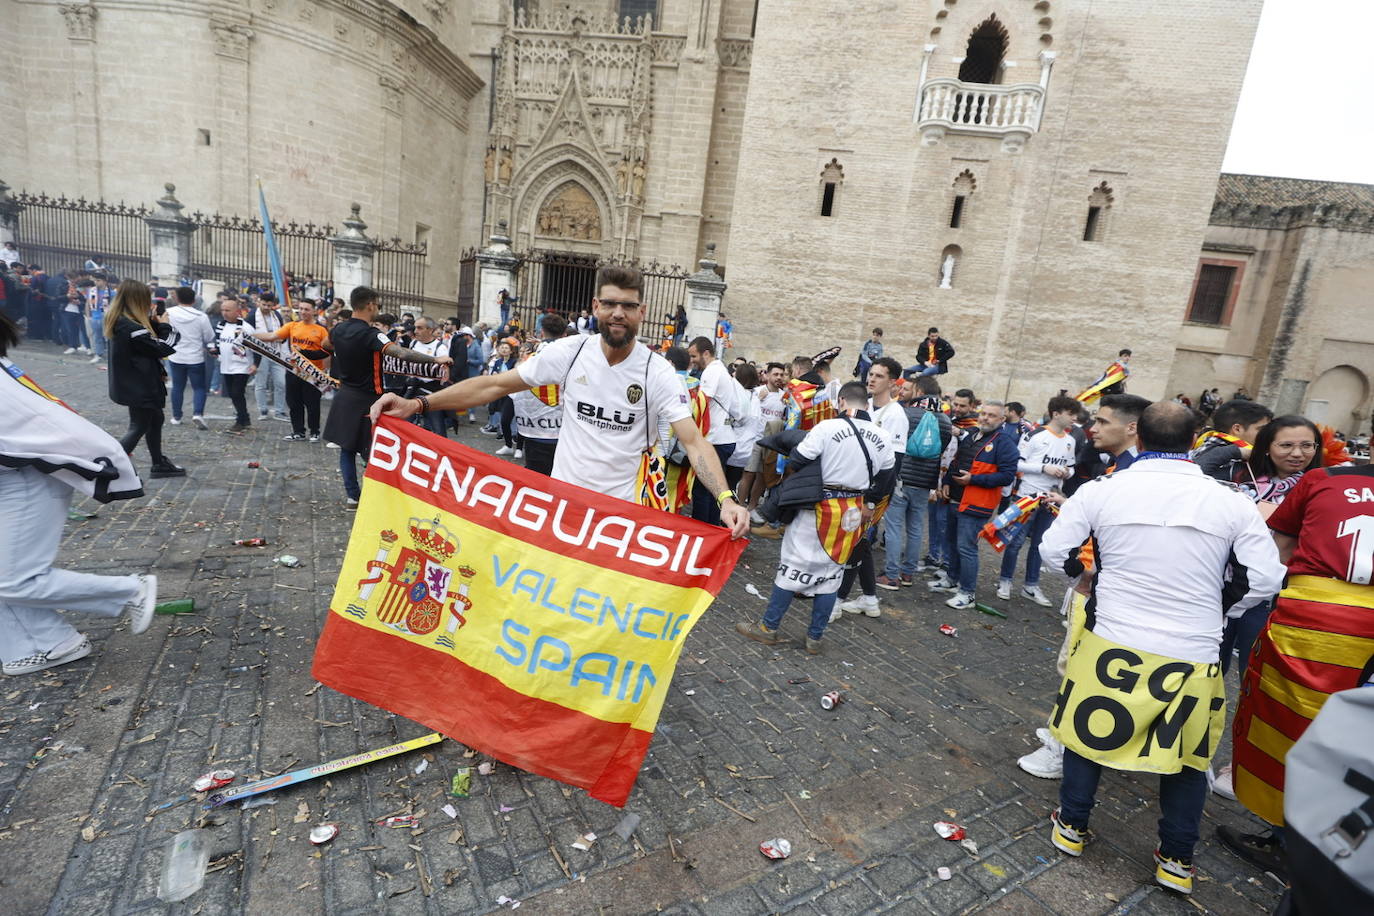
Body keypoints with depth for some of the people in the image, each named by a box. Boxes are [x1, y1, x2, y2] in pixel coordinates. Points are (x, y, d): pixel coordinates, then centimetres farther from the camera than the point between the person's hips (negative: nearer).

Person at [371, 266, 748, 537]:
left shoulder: (658, 372, -12)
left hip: (621, 508, -1)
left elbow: (694, 442, -19)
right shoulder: (569, 352, -7)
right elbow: (495, 385, -4)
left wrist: (726, 498, -35)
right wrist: (417, 404, -12)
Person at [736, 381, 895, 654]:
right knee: (831, 572, 13)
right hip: (854, 512, 5)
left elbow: (797, 462, -12)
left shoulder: (827, 427, -14)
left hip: (821, 508, -5)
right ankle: (815, 637, 21)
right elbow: (885, 479, 11)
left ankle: (769, 627, 16)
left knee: (794, 565, 5)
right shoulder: (883, 437, 3)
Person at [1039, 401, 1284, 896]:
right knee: (1189, 753, 21)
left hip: (1111, 645, -1)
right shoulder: (1231, 502, -6)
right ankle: (1176, 860, 33)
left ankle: (1071, 826, 32)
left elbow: (1055, 552, -4)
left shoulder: (1101, 489, -10)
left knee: (1090, 730, 17)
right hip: (1192, 656, 2)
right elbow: (1264, 578, -2)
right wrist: (1214, 604, 15)